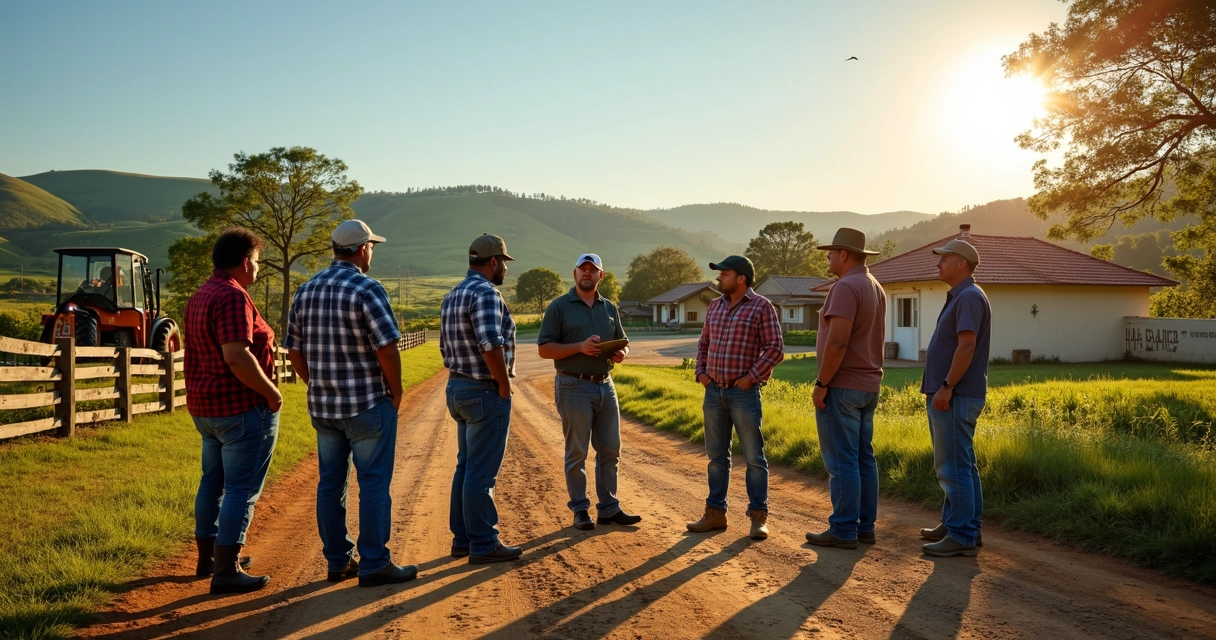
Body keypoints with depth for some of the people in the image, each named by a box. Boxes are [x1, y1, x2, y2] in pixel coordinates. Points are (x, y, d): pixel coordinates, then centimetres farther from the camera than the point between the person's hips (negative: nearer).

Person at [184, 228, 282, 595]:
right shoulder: (233, 296, -19)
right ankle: (227, 572, 0)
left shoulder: (200, 296, 14)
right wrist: (271, 392, -19)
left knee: (213, 481, 19)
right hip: (242, 407, -10)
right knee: (242, 489, -4)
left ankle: (208, 558, 30)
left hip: (205, 406, 10)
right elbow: (236, 356, -28)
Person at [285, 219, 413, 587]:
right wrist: (396, 393, -7)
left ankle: (337, 562, 22)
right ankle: (374, 565, 6)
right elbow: (387, 349, -20)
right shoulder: (367, 289, -14)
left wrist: (317, 387, 17)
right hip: (368, 405, -7)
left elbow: (293, 349, 10)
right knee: (373, 484, 1)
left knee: (330, 483, 13)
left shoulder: (306, 290, 7)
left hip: (322, 406, 7)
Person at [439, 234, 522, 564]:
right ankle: (483, 544, 5)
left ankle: (462, 538, 23)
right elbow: (491, 345, -27)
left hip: (457, 388, 10)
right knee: (482, 472, -3)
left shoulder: (451, 296, 13)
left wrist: (461, 379, 18)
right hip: (485, 392, -10)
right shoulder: (485, 293, -17)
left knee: (465, 467, 15)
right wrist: (504, 385, -16)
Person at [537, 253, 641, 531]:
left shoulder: (609, 308, 13)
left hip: (605, 385, 5)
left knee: (610, 450, 8)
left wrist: (621, 353, -6)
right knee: (577, 453, 2)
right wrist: (580, 347, -19)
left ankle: (608, 508, 18)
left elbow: (622, 343, 18)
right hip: (574, 387, -5)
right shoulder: (559, 307, -2)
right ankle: (580, 510, 13)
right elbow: (545, 349, -7)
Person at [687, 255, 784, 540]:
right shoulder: (714, 306, 12)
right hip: (714, 391, 6)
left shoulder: (761, 307, -6)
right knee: (716, 455, 12)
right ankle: (715, 512, 20)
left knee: (753, 457, 1)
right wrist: (700, 372, 7)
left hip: (744, 392, -6)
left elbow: (775, 348, -9)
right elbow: (703, 343, 21)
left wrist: (751, 377, -13)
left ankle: (758, 517, 8)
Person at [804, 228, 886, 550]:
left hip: (841, 387, -10)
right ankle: (865, 526, 17)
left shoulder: (846, 287, -17)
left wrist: (821, 384, -18)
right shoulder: (875, 288, 14)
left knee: (840, 461, -4)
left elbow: (837, 341, -24)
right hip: (868, 386, 10)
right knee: (863, 458, 12)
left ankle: (843, 531, 1)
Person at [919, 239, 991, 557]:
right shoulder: (958, 297, 19)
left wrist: (946, 386, -23)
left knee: (954, 467, -8)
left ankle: (963, 537, -3)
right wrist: (937, 383, 19)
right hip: (951, 397, 11)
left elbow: (967, 345, -23)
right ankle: (955, 524, 25)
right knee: (959, 465, 16)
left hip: (955, 397, -11)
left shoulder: (969, 296, -14)